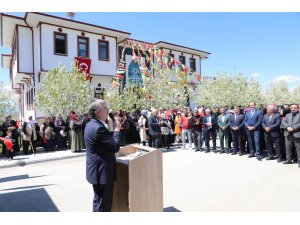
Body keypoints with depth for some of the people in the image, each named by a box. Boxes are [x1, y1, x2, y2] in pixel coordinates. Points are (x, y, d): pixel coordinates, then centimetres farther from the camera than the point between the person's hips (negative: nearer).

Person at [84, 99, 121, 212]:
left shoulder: (90, 125, 7)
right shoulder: (99, 128, -25)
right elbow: (115, 147, -23)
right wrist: (117, 129, -13)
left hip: (96, 169, 11)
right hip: (102, 171, -10)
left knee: (98, 200, 25)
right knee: (103, 204, 3)